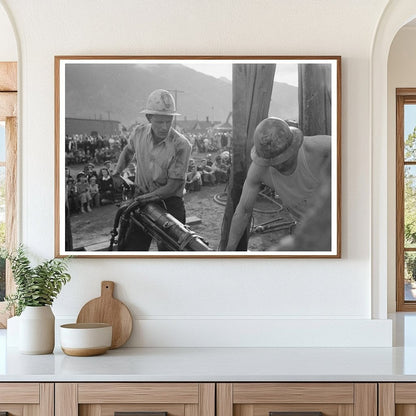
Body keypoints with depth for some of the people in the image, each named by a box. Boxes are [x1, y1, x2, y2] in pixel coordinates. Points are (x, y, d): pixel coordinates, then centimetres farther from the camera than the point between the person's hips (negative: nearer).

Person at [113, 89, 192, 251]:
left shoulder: (181, 145, -19)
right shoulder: (139, 132, -4)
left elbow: (173, 186, -18)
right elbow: (128, 151, 22)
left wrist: (143, 198, -22)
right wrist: (117, 173, 12)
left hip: (169, 202, -3)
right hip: (141, 200, 4)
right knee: (131, 249, 2)